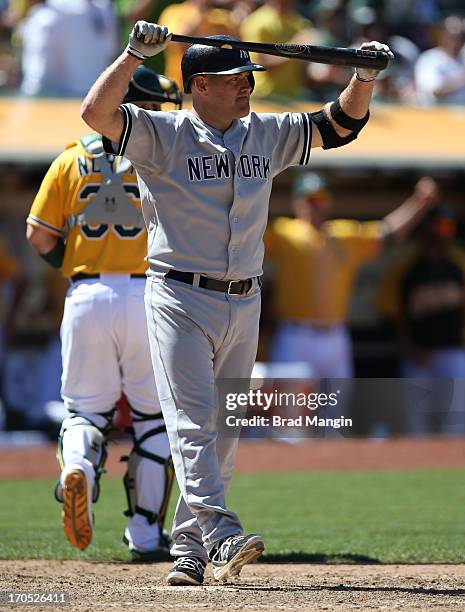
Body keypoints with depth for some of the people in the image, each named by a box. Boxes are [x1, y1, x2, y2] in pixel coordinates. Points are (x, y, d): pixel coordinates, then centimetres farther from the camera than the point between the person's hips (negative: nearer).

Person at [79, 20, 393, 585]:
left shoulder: (267, 135, 10)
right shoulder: (161, 136, -6)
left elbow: (340, 125, 17)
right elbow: (96, 112, -20)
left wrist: (364, 78, 1)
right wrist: (135, 54, -23)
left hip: (244, 304, 6)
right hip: (180, 299, -6)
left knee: (221, 432, 6)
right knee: (192, 421, -14)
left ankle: (188, 549, 12)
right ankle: (221, 536, -25)